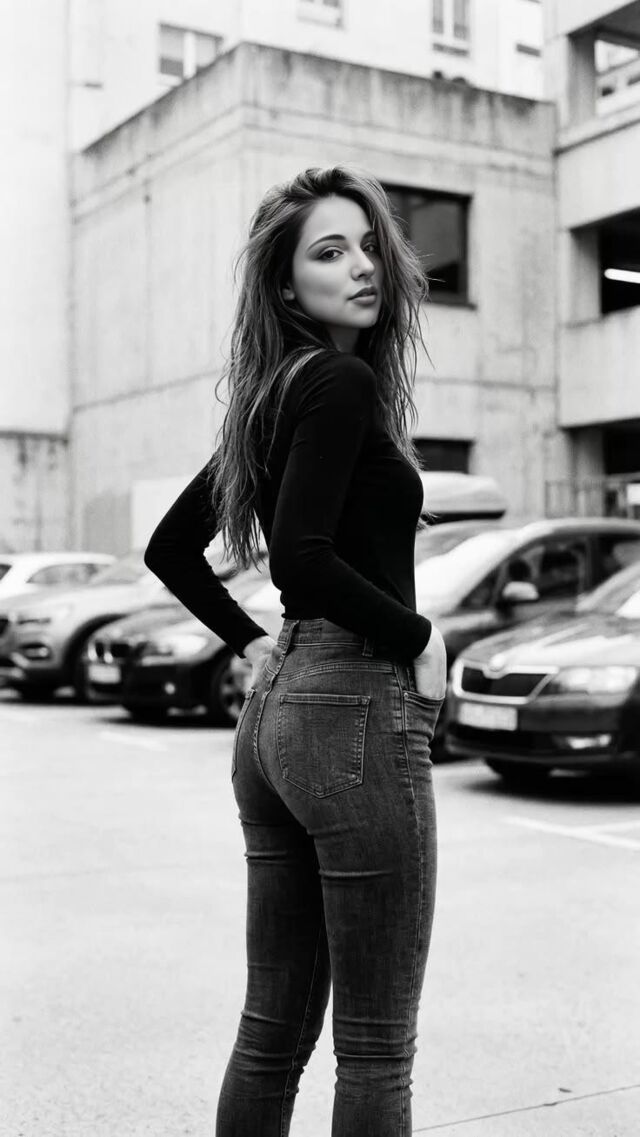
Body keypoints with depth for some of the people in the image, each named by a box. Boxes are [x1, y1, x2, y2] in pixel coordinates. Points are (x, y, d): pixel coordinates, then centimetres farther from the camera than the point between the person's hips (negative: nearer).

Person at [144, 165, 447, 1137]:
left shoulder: (274, 396, 15)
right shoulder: (343, 382, -11)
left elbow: (171, 548, 22)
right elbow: (304, 559, -24)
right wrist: (420, 639, -11)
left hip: (275, 705, 9)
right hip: (358, 708, -9)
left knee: (275, 1027, 16)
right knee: (375, 1046, 1)